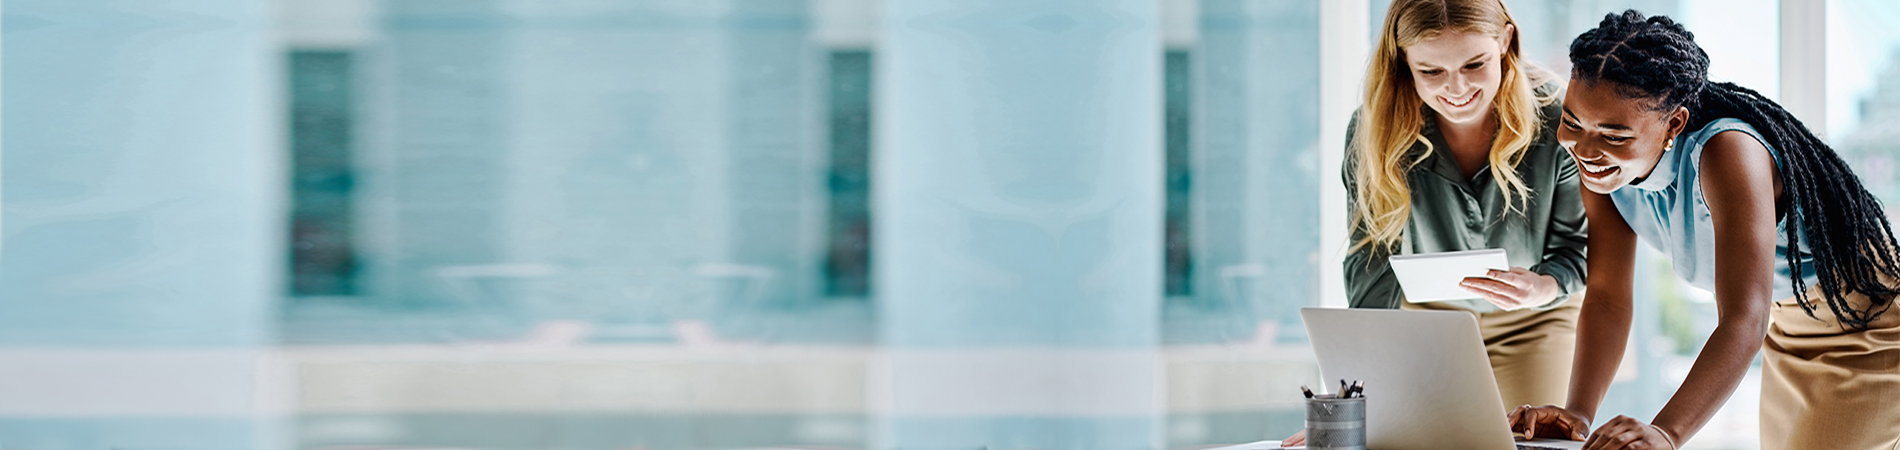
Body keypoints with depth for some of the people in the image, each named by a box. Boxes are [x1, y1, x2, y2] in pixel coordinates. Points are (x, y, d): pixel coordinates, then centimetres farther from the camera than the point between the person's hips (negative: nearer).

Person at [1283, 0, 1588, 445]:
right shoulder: (1376, 130, -25)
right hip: (1429, 315, 0)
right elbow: (1373, 263, -23)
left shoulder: (1555, 118, -25)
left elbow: (1576, 246, -15)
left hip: (1533, 321, 0)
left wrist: (1543, 288, -40)